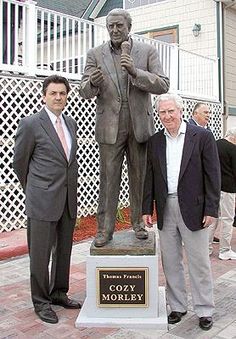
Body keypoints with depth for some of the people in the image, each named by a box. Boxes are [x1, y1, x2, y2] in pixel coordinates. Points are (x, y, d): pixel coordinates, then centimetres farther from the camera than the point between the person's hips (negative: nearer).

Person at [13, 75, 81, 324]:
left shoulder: (71, 123, 11)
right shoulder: (30, 124, -9)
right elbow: (19, 162, -1)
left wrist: (70, 188, 15)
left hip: (69, 200, 6)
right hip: (43, 201, -6)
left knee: (64, 250, 16)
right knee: (40, 253, 5)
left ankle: (59, 293, 34)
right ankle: (41, 301, 21)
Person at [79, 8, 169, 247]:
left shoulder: (147, 51, 4)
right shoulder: (95, 54, 5)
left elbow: (163, 85, -5)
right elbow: (84, 91, 0)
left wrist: (135, 72, -20)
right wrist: (92, 83, -25)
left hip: (139, 125, 1)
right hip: (110, 126, 0)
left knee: (139, 177, 9)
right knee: (108, 179, 1)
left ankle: (139, 223, 24)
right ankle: (105, 229, 10)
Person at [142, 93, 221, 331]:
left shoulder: (202, 136, -4)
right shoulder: (154, 141, 8)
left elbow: (212, 175, -5)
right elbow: (150, 177, 10)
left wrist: (211, 209, -9)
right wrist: (147, 208, 5)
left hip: (193, 209, -4)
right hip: (165, 210, 4)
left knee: (199, 262, 5)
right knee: (170, 262, 12)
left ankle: (204, 310, 20)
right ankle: (177, 306, 27)